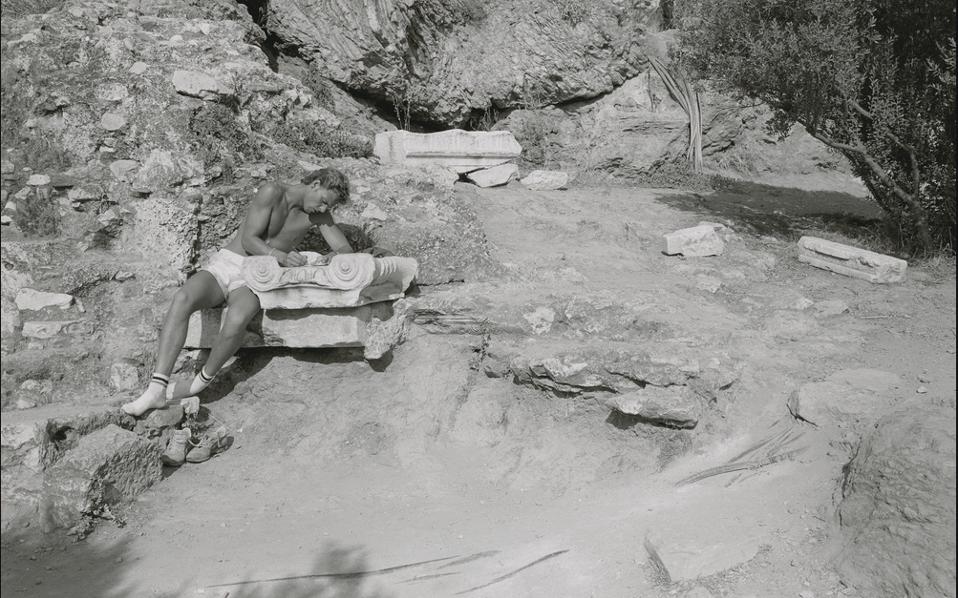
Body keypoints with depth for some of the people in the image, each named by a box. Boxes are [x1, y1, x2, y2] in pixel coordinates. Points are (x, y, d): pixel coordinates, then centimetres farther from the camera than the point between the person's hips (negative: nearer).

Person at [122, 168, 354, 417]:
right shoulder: (272, 193, -8)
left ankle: (202, 381, -11)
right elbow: (248, 240, -12)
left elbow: (346, 250, 5)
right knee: (183, 299, -32)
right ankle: (156, 390, -32)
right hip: (224, 263, -1)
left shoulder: (318, 213, 5)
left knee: (237, 319, -35)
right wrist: (280, 256, -30)